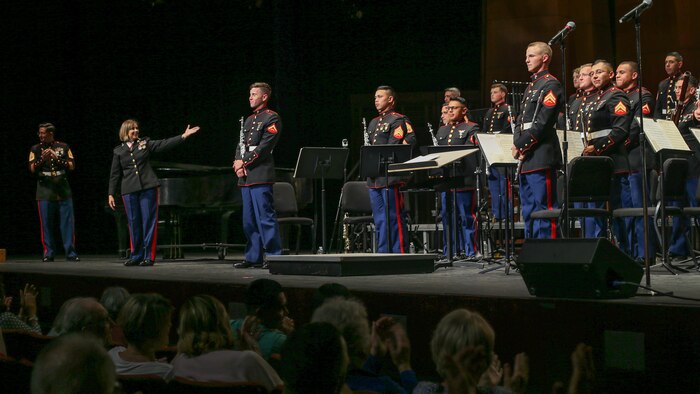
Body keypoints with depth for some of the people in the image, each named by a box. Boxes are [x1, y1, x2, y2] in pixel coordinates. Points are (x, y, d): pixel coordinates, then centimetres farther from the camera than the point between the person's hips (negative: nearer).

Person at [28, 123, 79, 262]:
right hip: (45, 192, 0)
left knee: (68, 222, -3)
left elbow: (72, 166, 3)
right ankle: (48, 253, 5)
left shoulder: (63, 147, 8)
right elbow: (32, 169, -1)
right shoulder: (36, 149, 8)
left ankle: (70, 252, 0)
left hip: (63, 191, 0)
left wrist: (57, 159, -11)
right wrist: (42, 159, -18)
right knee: (46, 223, -2)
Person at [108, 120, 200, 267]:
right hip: (129, 191, 1)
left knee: (149, 221, -2)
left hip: (148, 188, -1)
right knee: (134, 223, 5)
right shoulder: (118, 151, 9)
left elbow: (165, 144, -1)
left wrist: (184, 136, -10)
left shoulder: (145, 143, 7)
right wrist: (111, 194, 6)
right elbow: (115, 174, 10)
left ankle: (149, 256, 0)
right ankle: (136, 256, 14)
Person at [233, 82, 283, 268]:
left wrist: (244, 162, -11)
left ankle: (274, 256, -6)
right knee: (249, 219, 9)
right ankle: (254, 257, 14)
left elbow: (264, 148, -13)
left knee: (266, 217, -9)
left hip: (261, 175, -8)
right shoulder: (249, 120, 21)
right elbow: (241, 145, 17)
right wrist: (238, 162, -2)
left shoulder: (271, 118, -4)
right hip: (245, 176, 8)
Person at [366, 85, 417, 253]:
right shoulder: (373, 123, 21)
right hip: (374, 179, 8)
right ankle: (383, 253, 14)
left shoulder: (398, 120, -5)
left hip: (390, 178, -8)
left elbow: (393, 148, -14)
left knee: (394, 218, -6)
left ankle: (400, 253, -4)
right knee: (379, 220, 10)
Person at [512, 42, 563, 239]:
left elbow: (542, 123, -16)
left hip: (542, 156, -10)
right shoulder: (531, 87, 21)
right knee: (528, 208, 12)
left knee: (544, 207, -8)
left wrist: (521, 145, -13)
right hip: (526, 158, 10)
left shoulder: (551, 85, -8)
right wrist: (516, 145, 2)